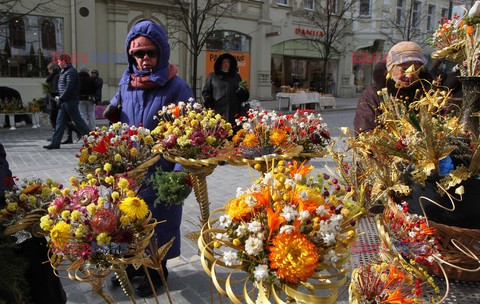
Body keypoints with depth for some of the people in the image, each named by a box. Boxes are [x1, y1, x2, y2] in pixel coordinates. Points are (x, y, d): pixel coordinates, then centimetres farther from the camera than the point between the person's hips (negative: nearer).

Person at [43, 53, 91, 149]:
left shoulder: (71, 72, -13)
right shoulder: (63, 72, 18)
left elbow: (69, 88, -21)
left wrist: (61, 98, -19)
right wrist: (59, 97, 12)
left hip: (70, 101, -10)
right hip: (64, 101, 10)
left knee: (78, 120, -4)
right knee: (60, 121, 7)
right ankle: (55, 143, 9)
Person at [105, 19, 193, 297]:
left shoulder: (176, 88, -12)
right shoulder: (126, 83, 6)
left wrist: (180, 173, -24)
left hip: (160, 171, -5)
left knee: (158, 221, 10)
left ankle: (158, 270, 32)